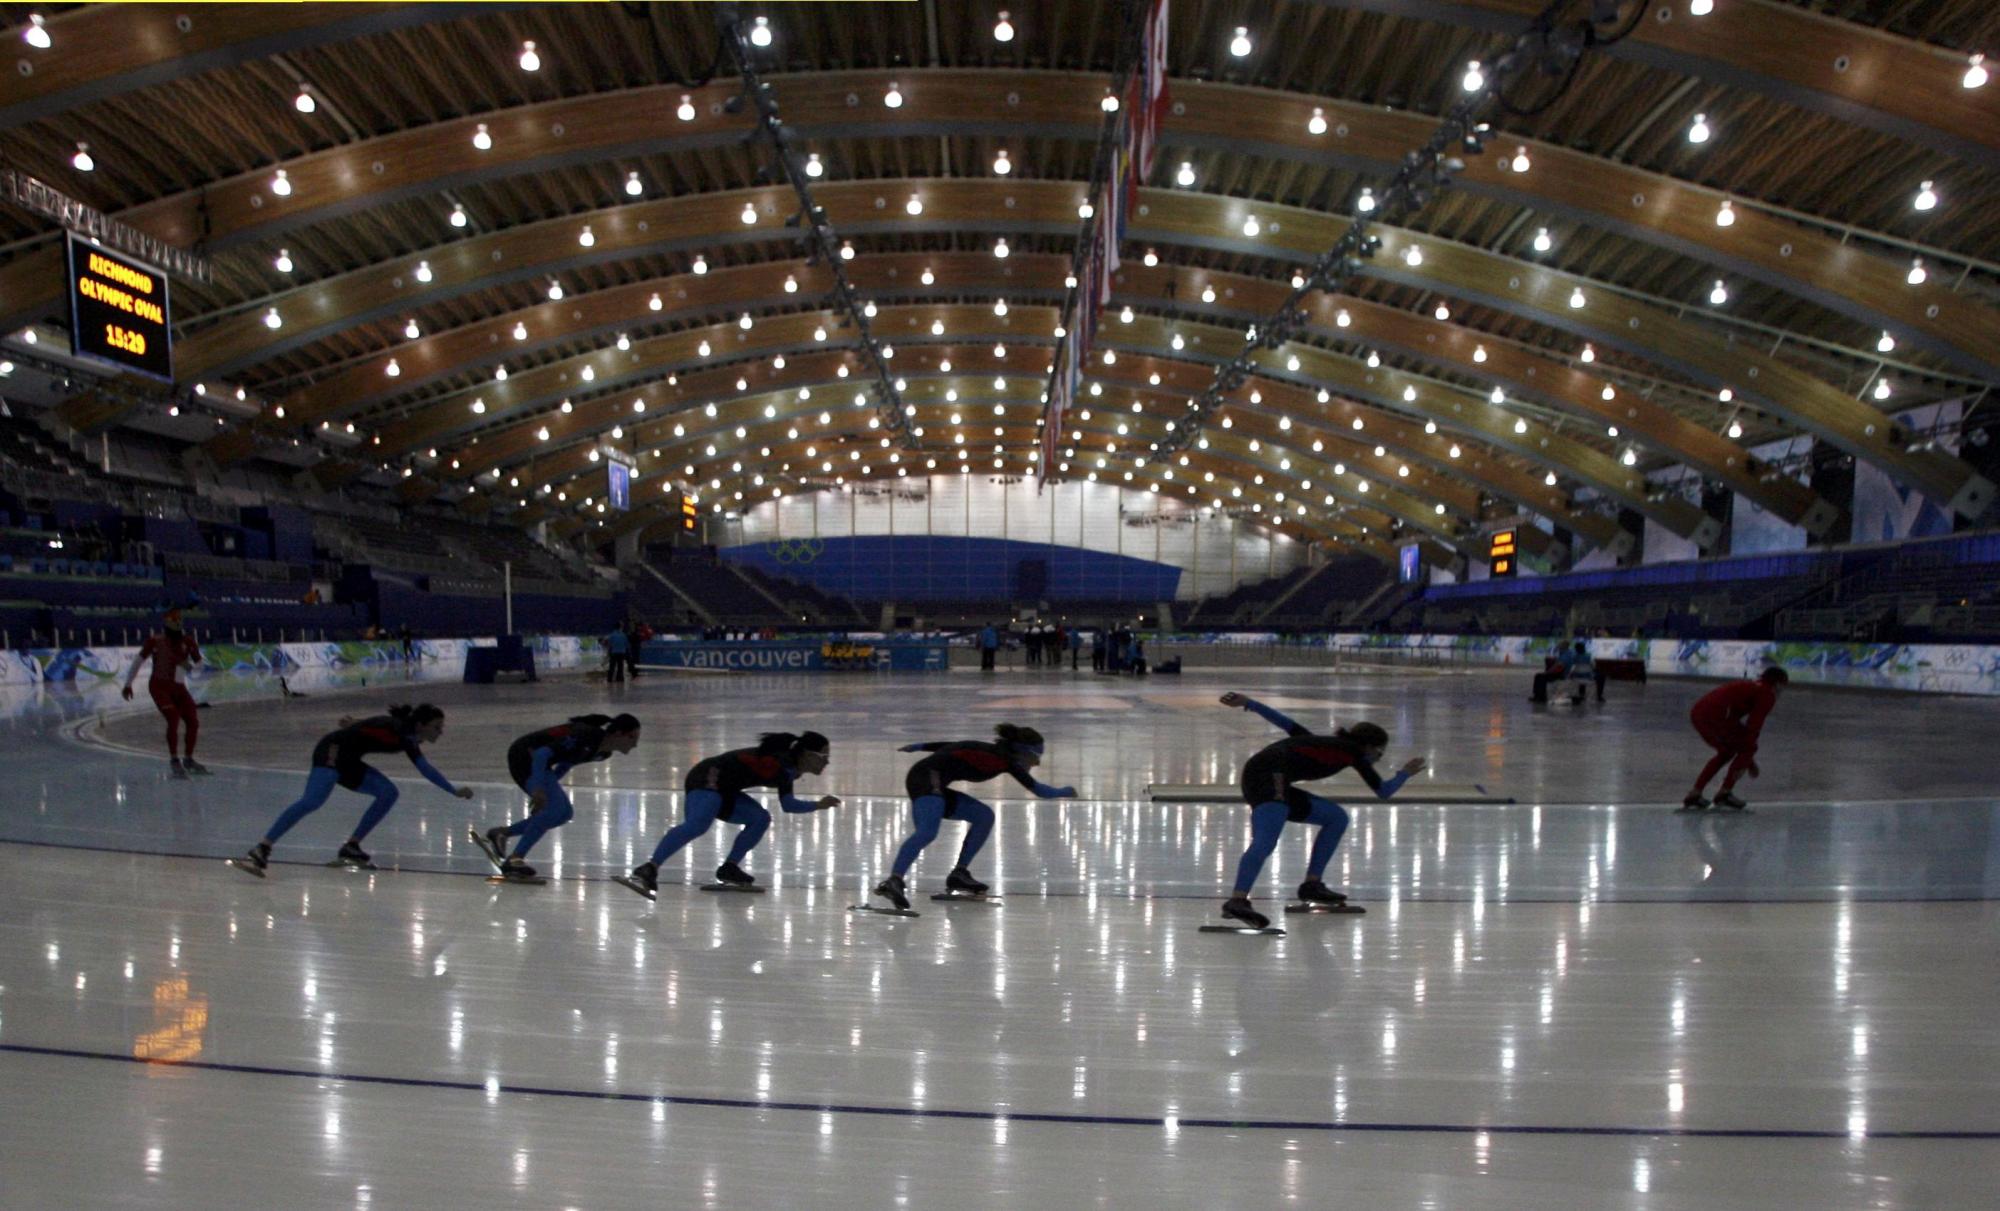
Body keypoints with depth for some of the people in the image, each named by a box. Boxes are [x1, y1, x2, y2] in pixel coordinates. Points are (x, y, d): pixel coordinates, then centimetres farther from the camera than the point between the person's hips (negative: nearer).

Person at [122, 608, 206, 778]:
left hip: (178, 687, 4)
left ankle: (188, 759, 17)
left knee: (193, 722, -2)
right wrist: (128, 684, 7)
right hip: (159, 686, -4)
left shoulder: (187, 640, 3)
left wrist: (189, 665, -18)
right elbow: (138, 660, 4)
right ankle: (174, 760, -5)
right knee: (174, 719, -19)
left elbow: (199, 664, 6)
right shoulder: (155, 640, -5)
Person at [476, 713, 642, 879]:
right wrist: (538, 789, -32)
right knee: (555, 808, -22)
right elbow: (542, 753, -31)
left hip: (535, 760, 10)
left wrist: (549, 786, 13)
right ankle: (513, 860, -19)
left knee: (564, 813, 6)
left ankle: (500, 833, 11)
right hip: (524, 756, -10)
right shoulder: (587, 738, -29)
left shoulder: (603, 752, 1)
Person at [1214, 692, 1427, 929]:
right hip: (1267, 775, -9)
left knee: (1337, 817, 19)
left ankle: (1312, 884, 18)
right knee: (1265, 842, -30)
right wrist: (1405, 773, 36)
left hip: (1275, 784, 9)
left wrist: (1247, 702, 20)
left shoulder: (1324, 743, 30)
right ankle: (1236, 901, -49)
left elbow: (1288, 724, 24)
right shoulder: (1354, 751, 12)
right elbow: (1383, 791, 18)